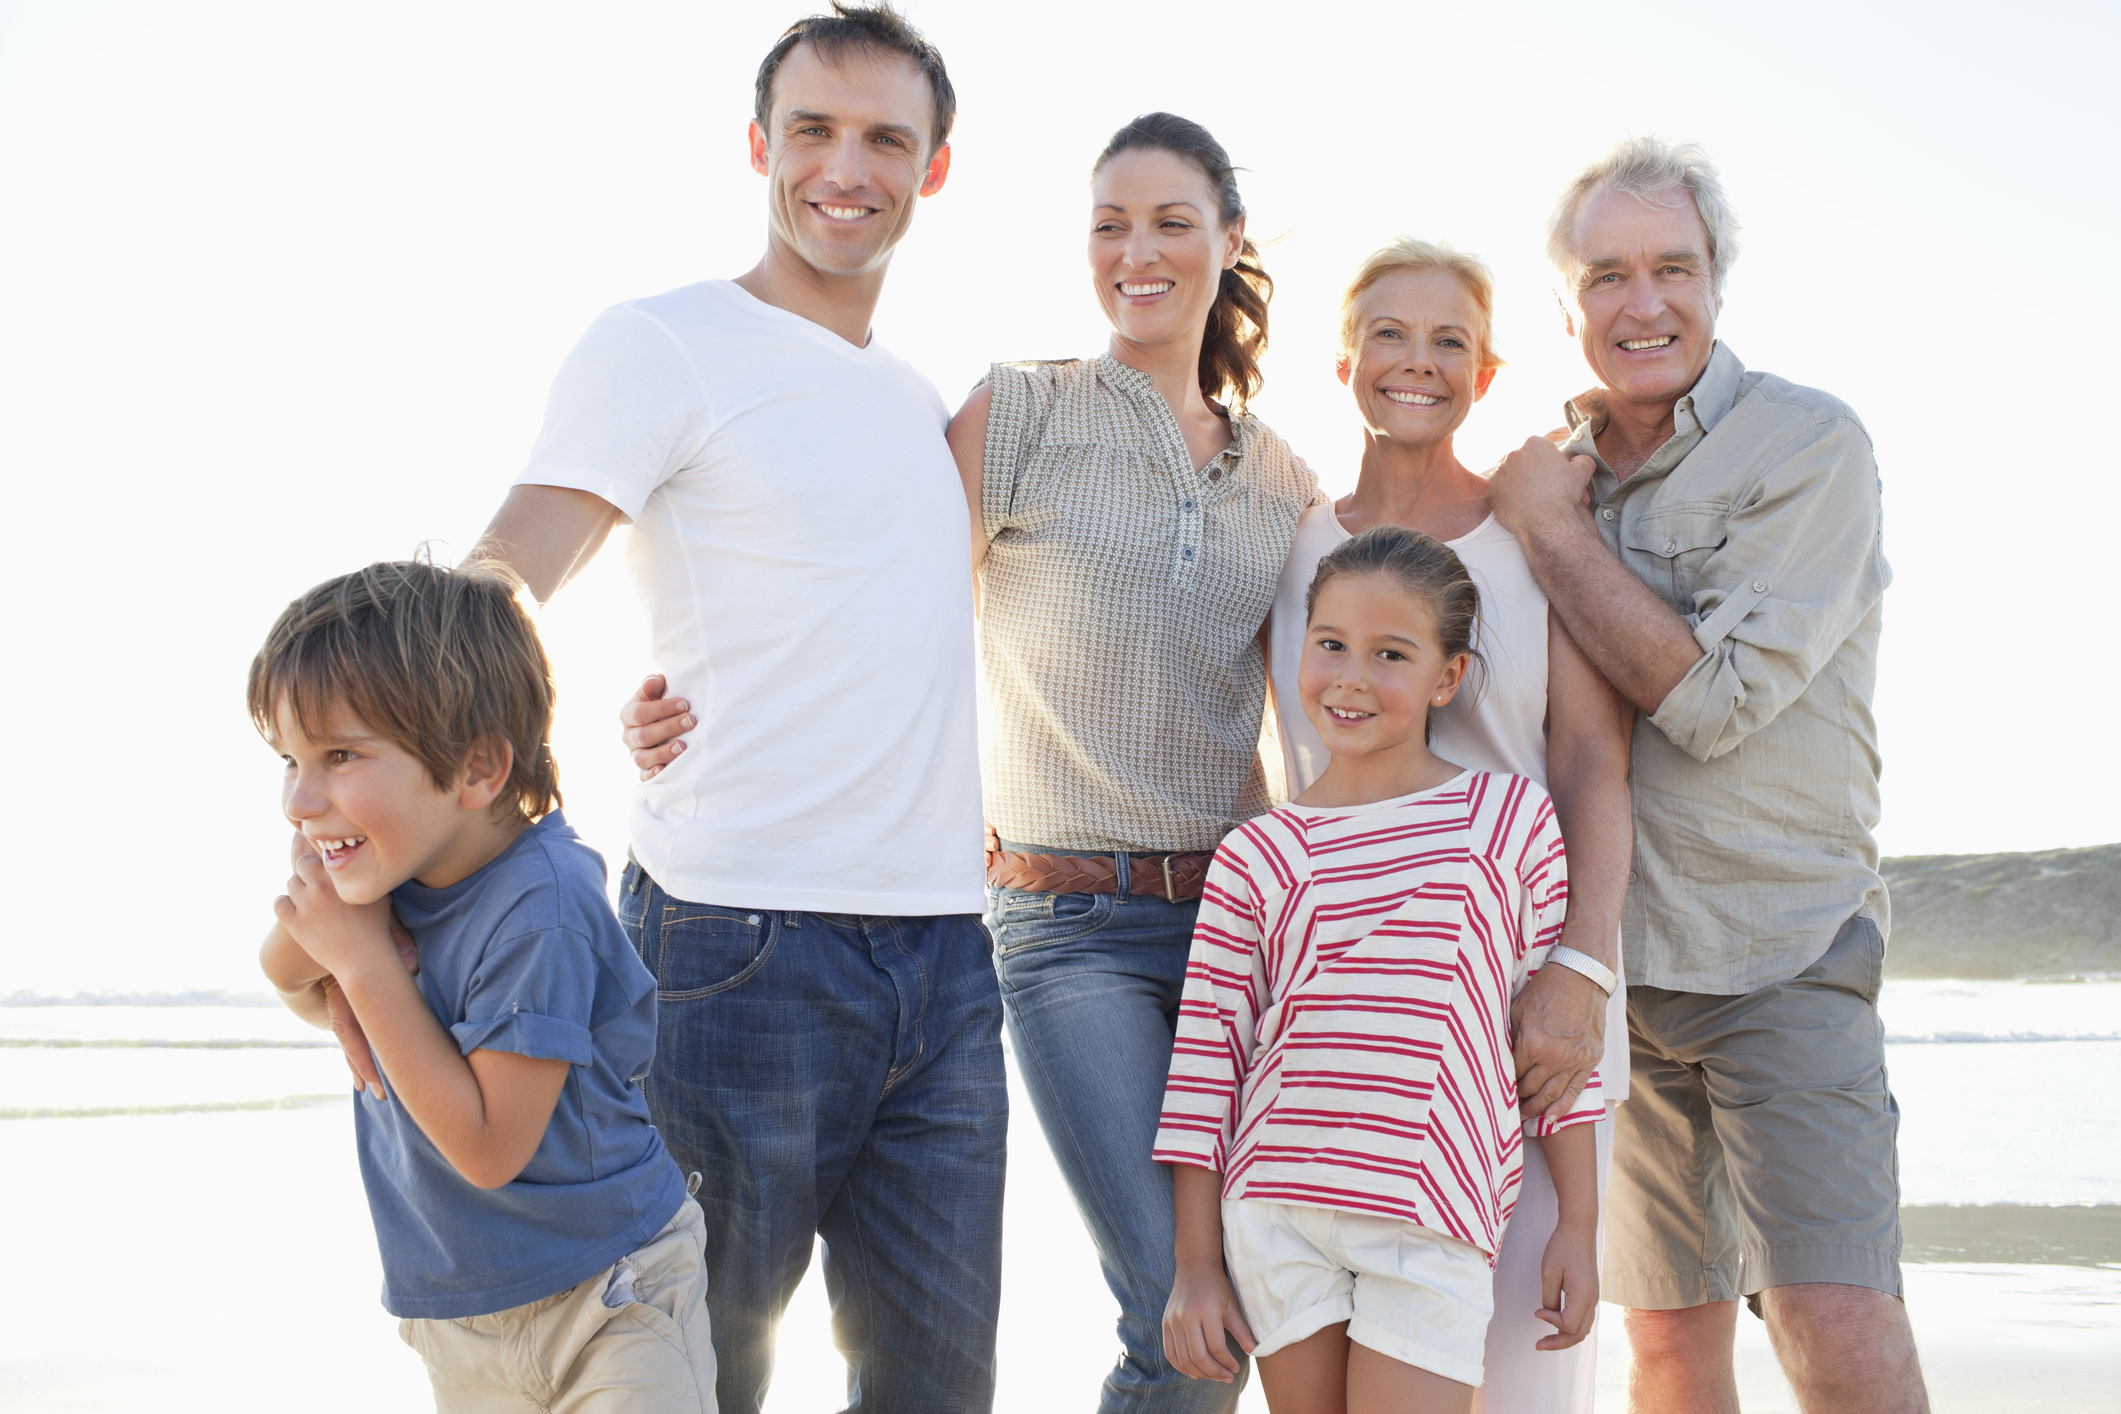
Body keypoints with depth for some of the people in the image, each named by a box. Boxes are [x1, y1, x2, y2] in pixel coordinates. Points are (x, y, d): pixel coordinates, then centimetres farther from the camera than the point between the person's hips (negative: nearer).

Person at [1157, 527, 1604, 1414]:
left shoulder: (1510, 820, 3)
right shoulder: (1255, 859, 3)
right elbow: (1205, 1060, 5)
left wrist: (1578, 1224, 7)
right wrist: (1195, 1266, 4)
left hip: (1432, 1229, -1)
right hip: (1276, 1217, 2)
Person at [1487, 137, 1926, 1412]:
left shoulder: (1809, 445, -9)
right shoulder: (1556, 472, 8)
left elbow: (1714, 697, -19)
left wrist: (1553, 530, -12)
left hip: (1785, 957, -5)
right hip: (1616, 960, 5)